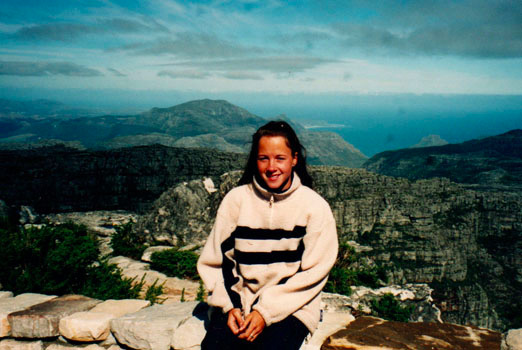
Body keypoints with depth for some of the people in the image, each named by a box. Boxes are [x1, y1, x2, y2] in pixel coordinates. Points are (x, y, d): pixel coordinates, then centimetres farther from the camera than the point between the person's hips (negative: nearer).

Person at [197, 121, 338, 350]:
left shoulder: (315, 207, -4)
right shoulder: (236, 199, 1)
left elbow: (312, 274, -5)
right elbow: (215, 261, 5)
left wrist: (266, 312, -11)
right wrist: (230, 306, -9)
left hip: (291, 306, -1)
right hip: (237, 303, 2)